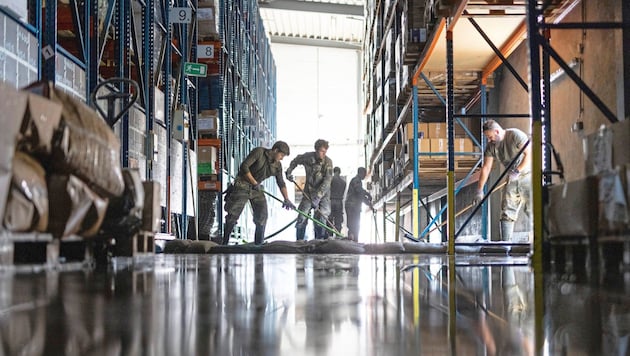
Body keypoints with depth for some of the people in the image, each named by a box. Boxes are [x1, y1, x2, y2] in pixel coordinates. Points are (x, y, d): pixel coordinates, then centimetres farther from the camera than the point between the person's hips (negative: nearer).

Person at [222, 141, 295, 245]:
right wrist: (254, 182, -19)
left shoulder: (277, 166, 3)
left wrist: (287, 199, 0)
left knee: (262, 217, -4)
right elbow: (244, 166, -21)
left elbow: (281, 183, 9)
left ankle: (258, 245, 5)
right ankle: (224, 243, 3)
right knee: (232, 216, -6)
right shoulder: (259, 152, -15)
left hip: (256, 189, 6)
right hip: (243, 185, -6)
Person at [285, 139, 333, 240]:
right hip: (309, 192, 2)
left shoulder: (328, 162, -16)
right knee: (302, 218, -6)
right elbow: (296, 161, 17)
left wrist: (317, 197, -31)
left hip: (323, 194, -2)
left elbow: (327, 181, -24)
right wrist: (289, 171, 4)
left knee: (321, 219, -8)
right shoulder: (307, 157, -8)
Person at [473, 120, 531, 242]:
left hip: (527, 175, -6)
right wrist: (479, 190, -3)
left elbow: (529, 154, -19)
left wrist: (517, 171, -23)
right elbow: (486, 168, 1)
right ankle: (505, 242, -1)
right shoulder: (491, 146, 1)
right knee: (507, 211, -1)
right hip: (512, 178, 6)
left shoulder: (516, 135, -16)